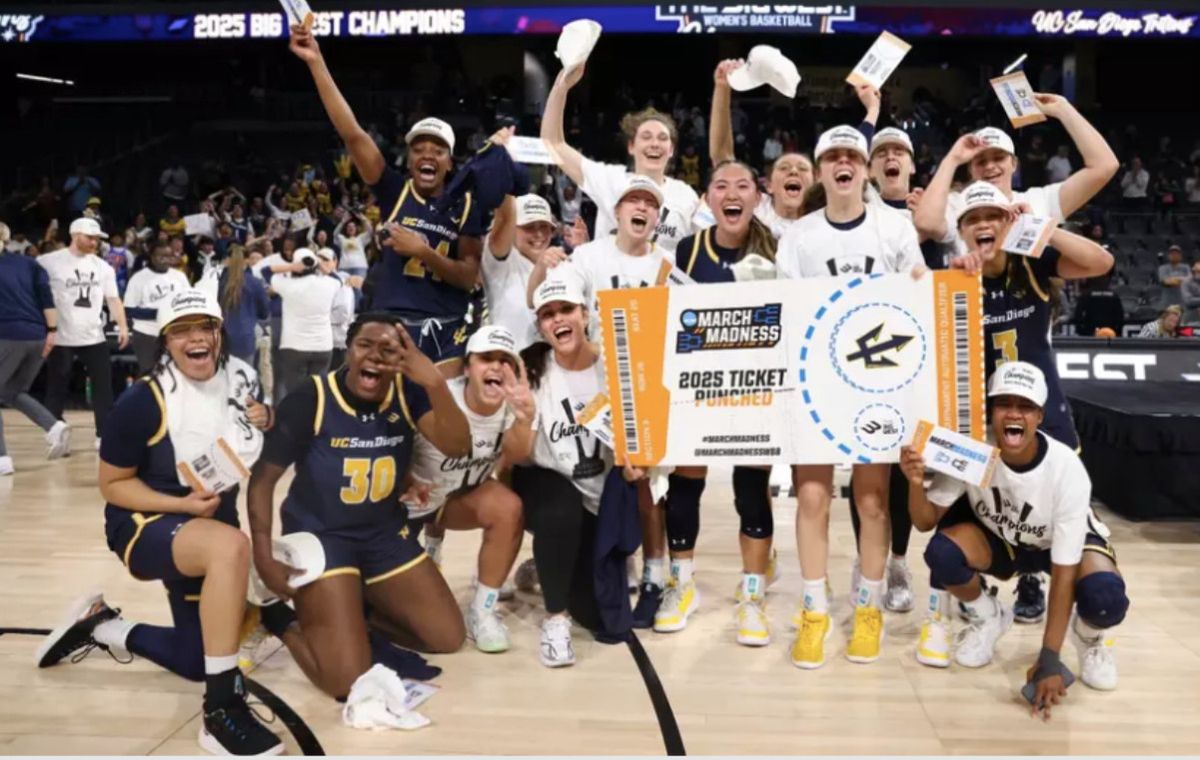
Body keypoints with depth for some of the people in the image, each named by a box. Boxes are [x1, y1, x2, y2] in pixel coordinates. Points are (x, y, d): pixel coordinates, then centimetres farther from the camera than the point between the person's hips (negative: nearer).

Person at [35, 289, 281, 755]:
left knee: (196, 661, 14)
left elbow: (263, 455, 11)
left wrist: (267, 425, -12)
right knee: (230, 546, -42)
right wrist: (182, 505, -25)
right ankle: (222, 711, -33)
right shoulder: (144, 402, -20)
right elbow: (112, 485, -11)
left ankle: (102, 627, 39)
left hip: (211, 523, 7)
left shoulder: (241, 379, -5)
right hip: (145, 524, -7)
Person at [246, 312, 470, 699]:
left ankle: (355, 607, 25)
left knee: (448, 637, 8)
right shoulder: (309, 399, -18)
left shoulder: (408, 393, -9)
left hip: (385, 533, 5)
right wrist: (263, 558, -15)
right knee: (347, 678, -14)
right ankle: (283, 618, 13)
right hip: (318, 535, -5)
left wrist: (435, 383, -36)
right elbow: (263, 477, -9)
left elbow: (458, 447, -21)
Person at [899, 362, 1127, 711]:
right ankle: (987, 618, 5)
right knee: (941, 553, -30)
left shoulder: (1067, 470, -34)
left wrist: (1049, 659, -32)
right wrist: (916, 483, -43)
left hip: (1062, 539, -2)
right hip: (996, 538, 2)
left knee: (1105, 599, -34)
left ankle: (1090, 635, 8)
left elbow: (1064, 573, -30)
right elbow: (926, 521, -19)